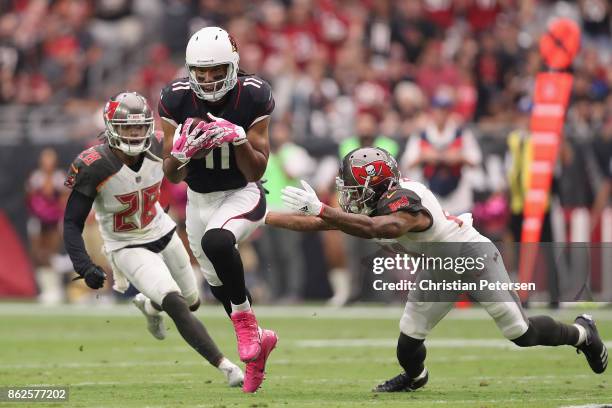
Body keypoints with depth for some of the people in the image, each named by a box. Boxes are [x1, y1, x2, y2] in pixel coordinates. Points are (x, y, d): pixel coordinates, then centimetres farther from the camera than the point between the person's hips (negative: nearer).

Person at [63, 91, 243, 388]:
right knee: (177, 306, -23)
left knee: (192, 302, 20)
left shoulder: (154, 150, -13)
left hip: (162, 233, 6)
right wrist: (84, 267, -34)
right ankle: (227, 368, -22)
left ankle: (148, 306, 54)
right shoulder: (93, 167, -27)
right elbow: (72, 223, -21)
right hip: (128, 249, -6)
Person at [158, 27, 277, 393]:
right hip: (199, 199, 4)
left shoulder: (253, 98, -18)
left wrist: (239, 138, -31)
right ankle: (258, 341, 43)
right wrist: (181, 152, -29)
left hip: (242, 195, -4)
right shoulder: (177, 100, -13)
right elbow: (172, 176, -8)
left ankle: (245, 321, -17)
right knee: (219, 283, 16)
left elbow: (256, 173, -15)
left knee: (216, 241, -36)